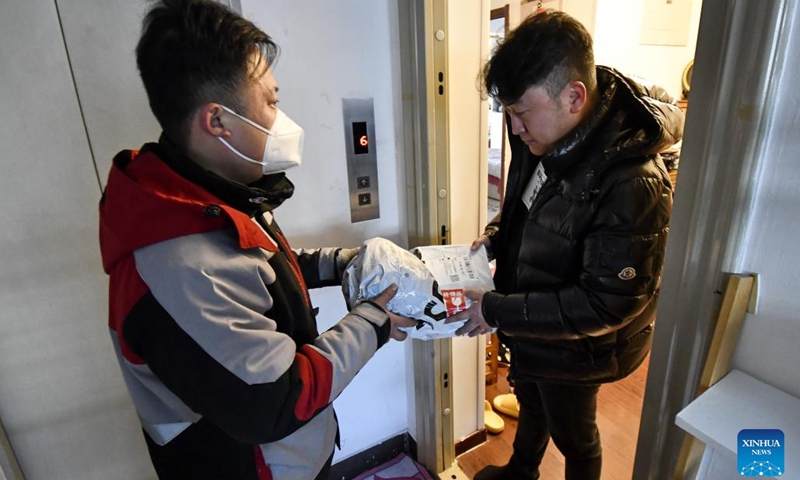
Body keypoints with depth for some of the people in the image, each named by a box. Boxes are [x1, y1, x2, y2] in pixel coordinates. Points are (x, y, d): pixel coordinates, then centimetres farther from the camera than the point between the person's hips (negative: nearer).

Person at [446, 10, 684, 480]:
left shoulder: (633, 184, -34)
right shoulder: (544, 137, -11)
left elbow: (607, 303, -29)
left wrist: (498, 311, -28)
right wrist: (497, 235, -9)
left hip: (573, 347, -7)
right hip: (528, 329, 8)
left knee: (573, 437, 23)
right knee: (530, 404, 33)